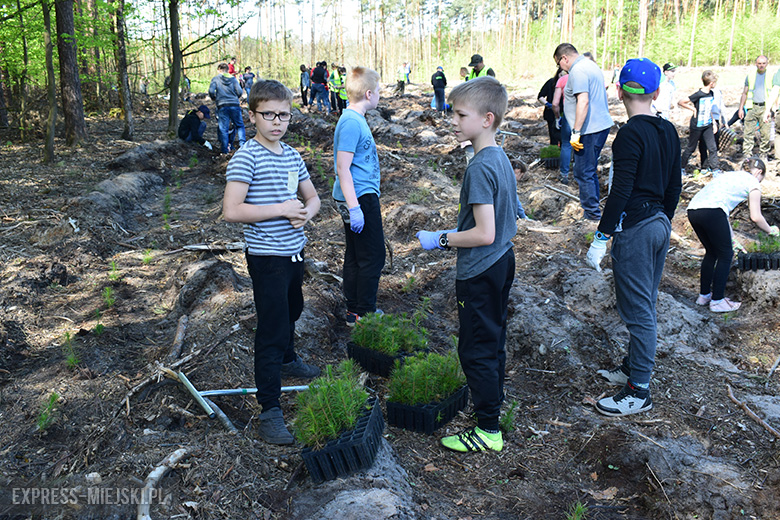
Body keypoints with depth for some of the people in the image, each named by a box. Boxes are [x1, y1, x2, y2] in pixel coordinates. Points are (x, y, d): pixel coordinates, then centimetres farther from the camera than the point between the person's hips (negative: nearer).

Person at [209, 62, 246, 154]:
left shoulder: (215, 79, 5)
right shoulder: (233, 78, 9)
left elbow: (211, 91, -7)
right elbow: (240, 91, -1)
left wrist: (214, 99, 13)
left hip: (222, 106, -1)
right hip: (235, 105, 1)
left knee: (223, 128, 3)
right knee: (240, 125, 15)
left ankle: (225, 149, 3)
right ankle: (242, 143, 4)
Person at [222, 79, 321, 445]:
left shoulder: (292, 155, 7)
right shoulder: (246, 157, -15)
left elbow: (312, 197, 17)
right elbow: (232, 210, -24)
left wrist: (306, 213, -7)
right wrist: (282, 209, -23)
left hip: (294, 252, 8)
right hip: (266, 258, -8)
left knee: (291, 311, 27)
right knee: (271, 329, -6)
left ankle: (287, 360, 54)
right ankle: (269, 409, 1)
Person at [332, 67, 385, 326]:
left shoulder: (355, 119, 12)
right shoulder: (351, 122, -18)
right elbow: (343, 169, -22)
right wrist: (354, 207, -25)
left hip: (358, 197, 10)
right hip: (361, 197, -10)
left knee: (355, 254, 15)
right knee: (373, 257, -2)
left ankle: (353, 309, 26)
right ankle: (365, 314, 8)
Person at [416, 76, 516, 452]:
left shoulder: (480, 167, -24)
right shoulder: (502, 158, 5)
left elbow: (485, 234, -27)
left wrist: (441, 239, -16)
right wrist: (457, 232, 15)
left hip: (480, 273, -10)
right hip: (502, 263, 10)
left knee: (475, 350, 2)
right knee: (493, 340, 22)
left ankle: (488, 430, 13)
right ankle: (494, 403, 39)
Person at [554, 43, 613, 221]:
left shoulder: (578, 70, -14)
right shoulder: (591, 65, 18)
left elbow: (583, 101, -25)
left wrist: (576, 132, -24)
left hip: (589, 130, -10)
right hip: (602, 125, 10)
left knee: (583, 173, -3)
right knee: (591, 171, 18)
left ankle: (592, 213, 3)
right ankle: (593, 208, 27)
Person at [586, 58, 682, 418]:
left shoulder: (630, 134, -17)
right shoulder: (668, 131, 8)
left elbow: (620, 191, -21)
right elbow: (675, 185, 14)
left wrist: (601, 239, -18)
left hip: (635, 230, -9)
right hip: (660, 226, 9)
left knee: (638, 311, -2)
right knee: (645, 306, 18)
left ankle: (639, 392, 8)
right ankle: (632, 368, 33)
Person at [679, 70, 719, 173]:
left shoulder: (711, 94, 4)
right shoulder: (698, 95, -18)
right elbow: (680, 102, -18)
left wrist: (713, 122, 14)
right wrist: (693, 109, -14)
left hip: (708, 125, 6)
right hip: (697, 125, -6)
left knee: (713, 148, 1)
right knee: (691, 148, 7)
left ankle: (715, 169, 8)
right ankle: (681, 166, 24)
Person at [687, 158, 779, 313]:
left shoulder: (727, 175, 34)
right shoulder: (752, 181, 13)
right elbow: (755, 217, 9)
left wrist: (729, 238, 43)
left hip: (693, 209, 7)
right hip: (712, 211, -7)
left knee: (711, 252, 23)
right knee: (725, 255, 8)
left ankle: (704, 295, 29)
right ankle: (717, 301, 11)